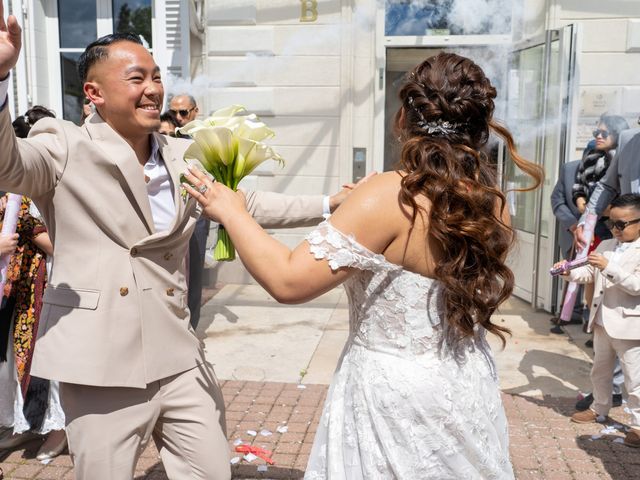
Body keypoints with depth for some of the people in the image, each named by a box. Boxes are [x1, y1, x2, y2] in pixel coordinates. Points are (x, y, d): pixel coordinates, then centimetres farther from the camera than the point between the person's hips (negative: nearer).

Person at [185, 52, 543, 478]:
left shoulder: (391, 196, -24)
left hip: (395, 394, -6)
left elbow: (288, 281, -24)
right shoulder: (490, 198, -4)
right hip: (469, 388, 6)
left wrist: (232, 212, -10)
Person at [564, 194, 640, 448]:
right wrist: (570, 272, -9)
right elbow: (589, 274, 10)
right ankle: (599, 408, 40)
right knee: (599, 370, 22)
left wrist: (608, 267, -28)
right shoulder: (605, 246, 7)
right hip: (602, 322, 7)